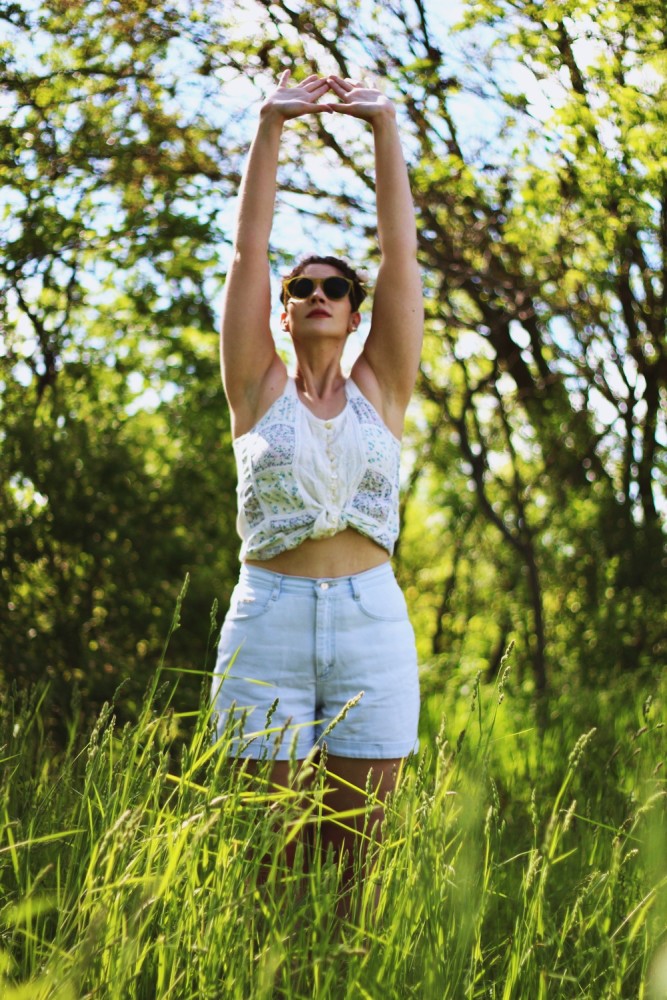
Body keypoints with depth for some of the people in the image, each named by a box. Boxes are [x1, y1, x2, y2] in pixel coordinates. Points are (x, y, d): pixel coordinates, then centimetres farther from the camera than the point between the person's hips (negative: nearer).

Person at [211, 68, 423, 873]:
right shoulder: (258, 391, 7)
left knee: (359, 853, 4)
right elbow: (248, 251, 1)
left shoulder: (380, 391, 9)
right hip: (267, 624, -1)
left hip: (372, 624, 1)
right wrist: (270, 127, -4)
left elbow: (400, 252, 4)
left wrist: (386, 126, -1)